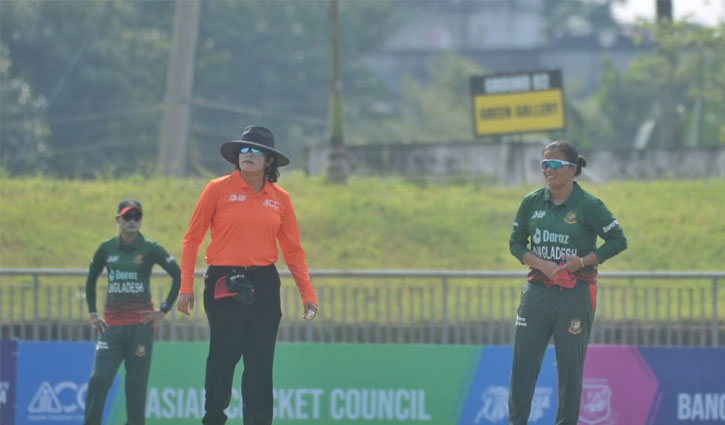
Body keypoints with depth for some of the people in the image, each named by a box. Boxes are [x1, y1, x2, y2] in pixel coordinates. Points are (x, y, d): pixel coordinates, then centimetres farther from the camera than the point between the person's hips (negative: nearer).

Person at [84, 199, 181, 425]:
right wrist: (92, 312, 14)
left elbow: (178, 276, -2)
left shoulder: (150, 249, -2)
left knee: (136, 383, 0)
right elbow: (91, 279, 22)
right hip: (112, 324, 2)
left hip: (141, 324, -2)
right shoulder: (107, 249, 8)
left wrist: (164, 309, -4)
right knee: (98, 379, -9)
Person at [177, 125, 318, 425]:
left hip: (264, 286, 3)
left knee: (260, 364, 1)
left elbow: (293, 251, 11)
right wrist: (186, 286, -5)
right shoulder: (218, 189, -1)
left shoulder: (280, 198, 8)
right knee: (222, 358, 0)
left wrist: (307, 294, 5)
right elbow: (192, 239, 1)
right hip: (224, 284, -3)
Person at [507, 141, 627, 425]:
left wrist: (582, 262, -13)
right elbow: (516, 243, 9)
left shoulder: (588, 206, -6)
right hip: (537, 290, 3)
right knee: (523, 360, 0)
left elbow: (618, 241, -3)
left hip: (576, 293, -3)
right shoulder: (532, 202, 5)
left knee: (570, 365, 2)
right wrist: (541, 264, -9)